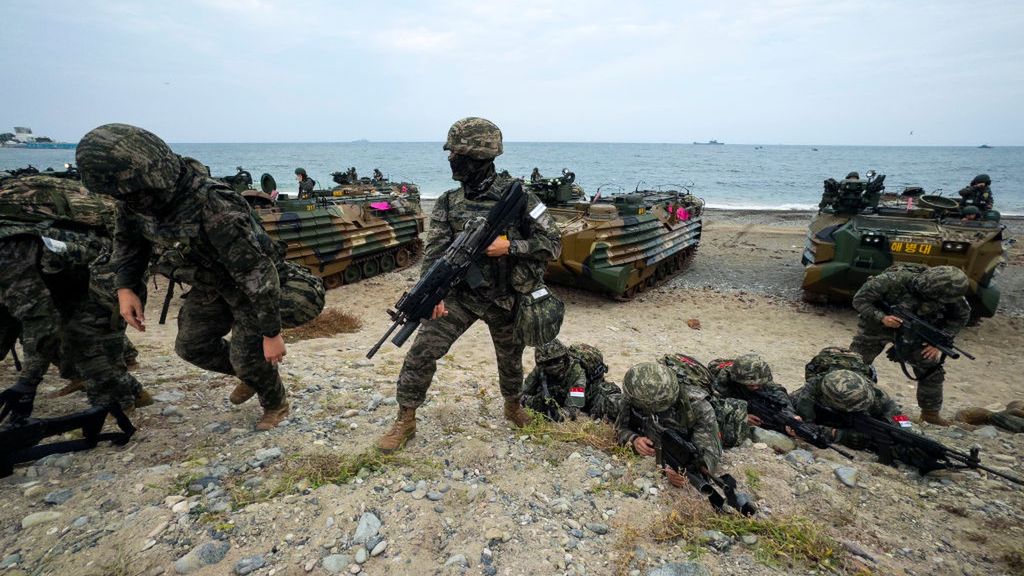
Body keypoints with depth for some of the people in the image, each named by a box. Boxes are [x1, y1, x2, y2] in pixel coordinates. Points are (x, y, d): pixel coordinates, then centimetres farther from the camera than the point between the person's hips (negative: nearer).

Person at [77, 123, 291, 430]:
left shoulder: (215, 209, -40)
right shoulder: (136, 199, -15)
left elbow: (258, 273, -35)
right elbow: (128, 237, 9)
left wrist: (271, 333, -29)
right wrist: (125, 286, -4)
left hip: (248, 283, -7)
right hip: (209, 283, 8)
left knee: (247, 354, -3)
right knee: (191, 345, 13)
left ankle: (276, 405, 26)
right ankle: (250, 376, 37)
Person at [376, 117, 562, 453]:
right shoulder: (448, 203, -3)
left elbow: (553, 242, -10)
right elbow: (435, 252, -11)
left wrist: (510, 246, -23)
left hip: (505, 298, -1)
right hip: (460, 294, 1)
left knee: (510, 358, 18)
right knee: (422, 351, -10)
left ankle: (513, 406, 48)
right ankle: (405, 421, 9)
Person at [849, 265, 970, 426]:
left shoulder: (945, 291, -20)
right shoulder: (893, 280, -32)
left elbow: (962, 315, -3)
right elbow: (859, 300, -23)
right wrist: (882, 317, -37)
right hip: (877, 327, -3)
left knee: (932, 369, -1)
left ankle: (930, 412, 17)